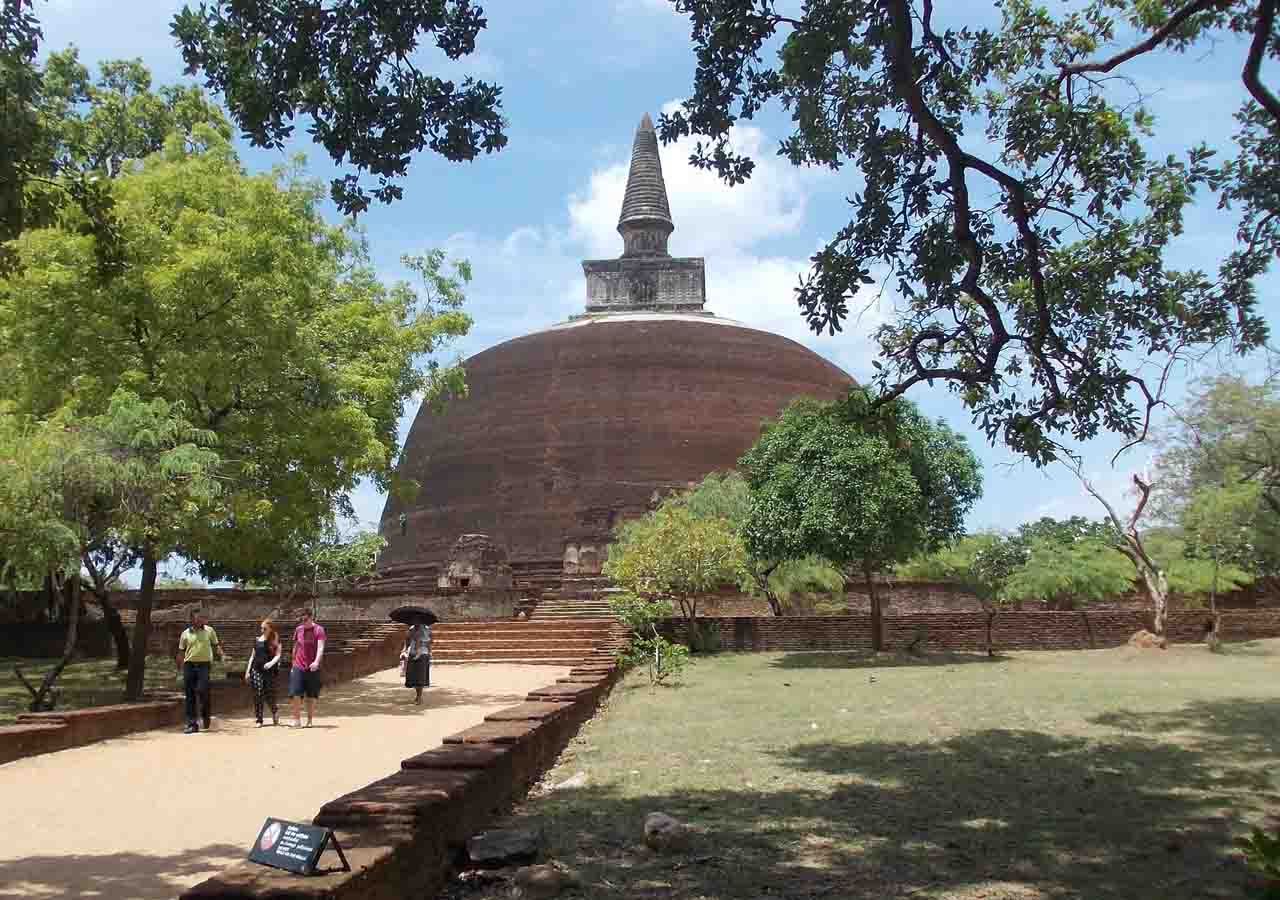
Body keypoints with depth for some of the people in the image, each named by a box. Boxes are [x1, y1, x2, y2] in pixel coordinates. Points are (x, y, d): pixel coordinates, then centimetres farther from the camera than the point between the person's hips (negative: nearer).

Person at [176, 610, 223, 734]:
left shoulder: (209, 631, 7)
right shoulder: (186, 634, 6)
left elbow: (216, 645, 12)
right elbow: (181, 652, 10)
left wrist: (221, 655, -6)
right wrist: (179, 668, 6)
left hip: (204, 664, -1)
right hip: (189, 665, 1)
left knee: (202, 690, -15)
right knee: (190, 695, 2)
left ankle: (206, 714, 13)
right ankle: (192, 724, 10)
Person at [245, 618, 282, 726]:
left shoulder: (275, 641, 2)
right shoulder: (257, 640, 12)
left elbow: (277, 655, -4)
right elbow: (252, 655, 17)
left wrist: (271, 663, -24)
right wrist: (248, 671, 12)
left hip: (269, 671, -3)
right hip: (256, 670, 3)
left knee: (269, 695, -4)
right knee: (258, 695, -4)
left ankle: (275, 711, 25)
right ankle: (259, 720, 2)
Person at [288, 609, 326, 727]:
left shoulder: (319, 630, -6)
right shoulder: (298, 629, 7)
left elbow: (320, 647, -18)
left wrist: (316, 662, -33)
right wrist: (293, 663, 18)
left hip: (313, 668, -2)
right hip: (298, 667, 2)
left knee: (312, 696, 5)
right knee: (295, 694, -9)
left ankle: (309, 721, 16)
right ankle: (297, 720, -1)